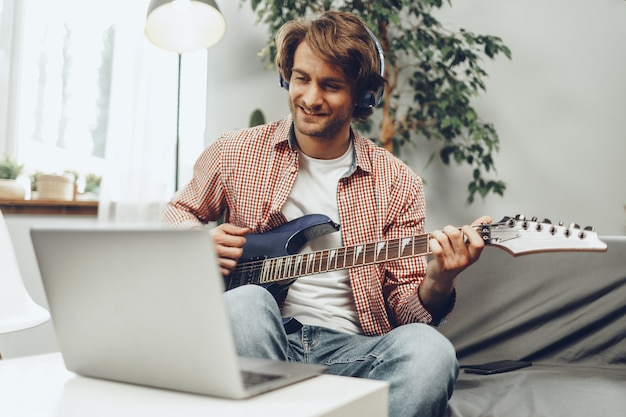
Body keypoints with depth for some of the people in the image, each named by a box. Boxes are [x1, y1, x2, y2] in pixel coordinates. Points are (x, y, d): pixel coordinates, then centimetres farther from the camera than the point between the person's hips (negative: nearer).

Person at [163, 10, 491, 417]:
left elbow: (407, 309, 5)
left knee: (429, 351, -31)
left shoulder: (397, 183, 4)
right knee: (246, 302, -34)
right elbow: (178, 212, 22)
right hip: (263, 340, 1)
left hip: (349, 348, 0)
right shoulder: (236, 152, 5)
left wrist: (436, 287, -19)